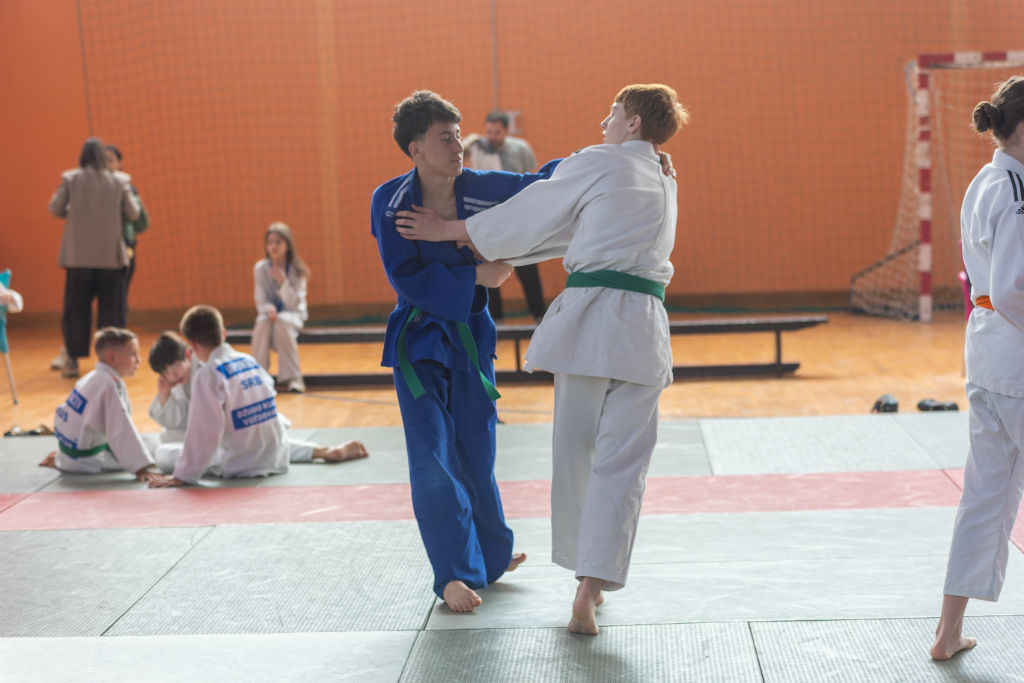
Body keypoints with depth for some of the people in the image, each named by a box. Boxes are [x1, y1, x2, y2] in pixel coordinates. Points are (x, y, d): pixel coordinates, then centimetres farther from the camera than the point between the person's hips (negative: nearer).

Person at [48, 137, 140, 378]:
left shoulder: (70, 179, -3)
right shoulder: (119, 181, -3)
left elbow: (55, 209, -1)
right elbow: (133, 214, 0)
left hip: (78, 256, 0)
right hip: (111, 256, 0)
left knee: (76, 308, 8)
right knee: (110, 308, 7)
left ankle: (73, 359, 9)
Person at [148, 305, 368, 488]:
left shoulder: (208, 375, -17)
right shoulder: (249, 361, 3)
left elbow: (203, 431, -22)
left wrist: (183, 475, -19)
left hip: (238, 464, -7)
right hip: (275, 456, 7)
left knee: (164, 453, -2)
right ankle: (326, 451, 24)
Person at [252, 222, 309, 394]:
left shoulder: (296, 270, -10)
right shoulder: (260, 268, -5)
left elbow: (294, 303, -14)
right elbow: (261, 301, -5)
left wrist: (283, 282, -28)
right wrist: (269, 309, -28)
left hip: (292, 315, -2)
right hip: (270, 313, 2)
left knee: (282, 323, -36)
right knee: (263, 323, -34)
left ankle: (292, 377, -32)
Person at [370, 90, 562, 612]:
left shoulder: (482, 189, -7)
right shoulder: (390, 202, -15)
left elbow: (543, 184, 2)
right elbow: (407, 279, -19)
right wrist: (475, 277, -21)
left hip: (470, 337, 3)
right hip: (418, 342, -3)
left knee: (475, 452, 14)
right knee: (433, 461, -8)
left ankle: (491, 555, 34)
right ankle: (455, 574, 4)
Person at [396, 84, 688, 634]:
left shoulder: (596, 164, 3)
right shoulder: (664, 184, 22)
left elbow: (528, 215, 8)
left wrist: (446, 230, 18)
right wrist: (500, 258, 26)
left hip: (590, 316, -4)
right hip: (644, 326, 4)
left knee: (575, 453, 11)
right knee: (621, 463, 0)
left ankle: (586, 580, 22)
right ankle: (588, 594, -10)